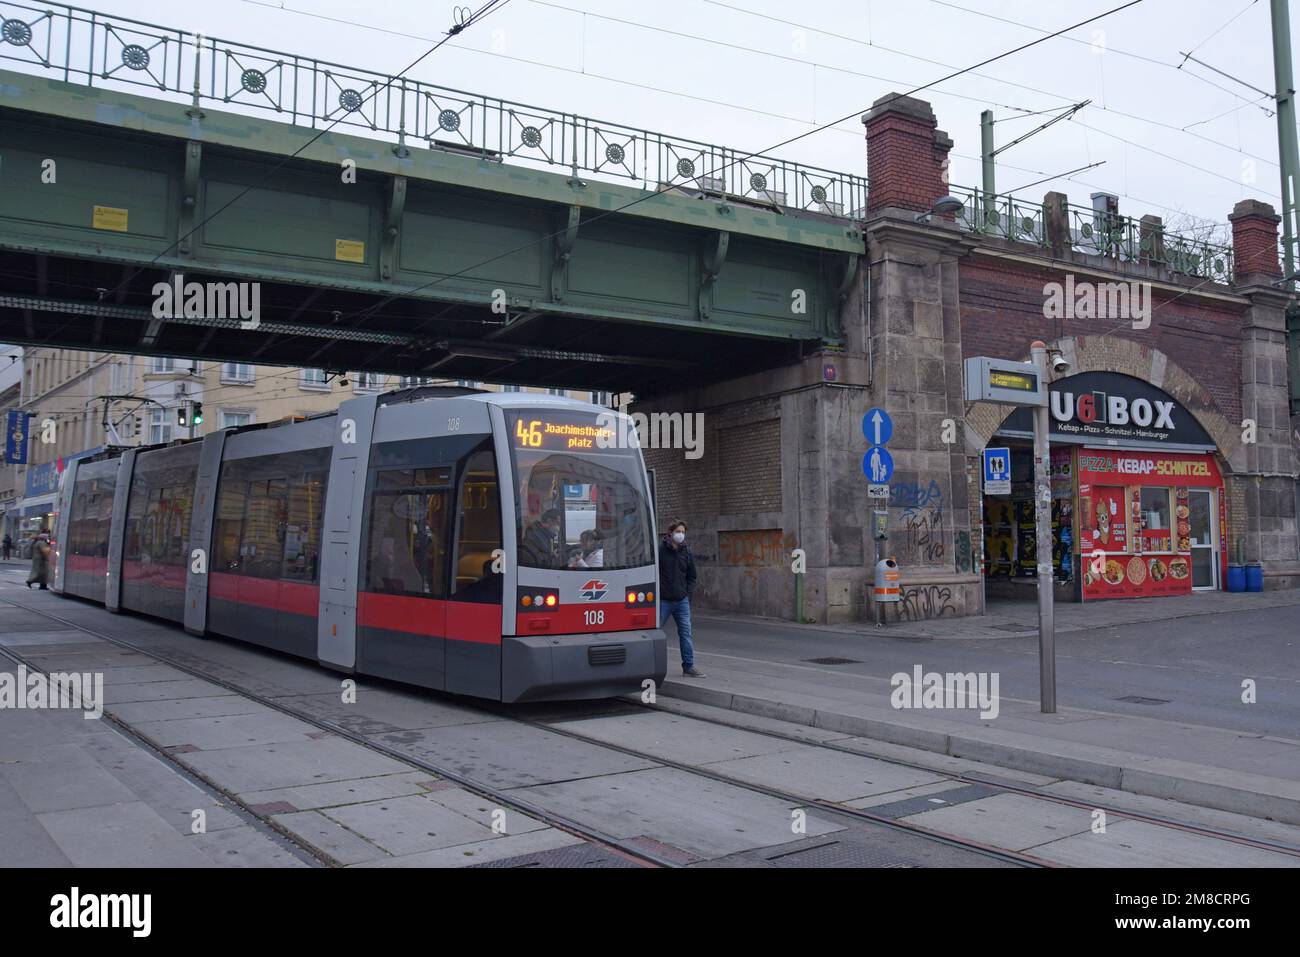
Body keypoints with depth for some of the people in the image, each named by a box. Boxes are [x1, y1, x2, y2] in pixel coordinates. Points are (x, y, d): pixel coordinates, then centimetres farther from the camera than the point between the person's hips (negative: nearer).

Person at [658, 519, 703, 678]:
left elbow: (692, 576, 17)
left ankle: (689, 666, 7)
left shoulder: (687, 552, 8)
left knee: (686, 633, 1)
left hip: (682, 601, 4)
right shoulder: (660, 550, -6)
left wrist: (688, 593, 6)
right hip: (663, 600, -3)